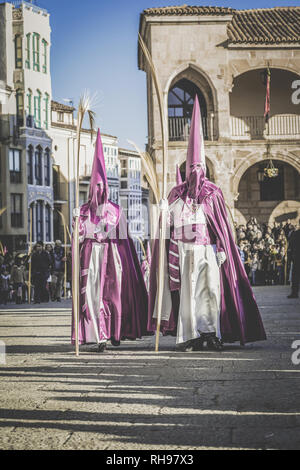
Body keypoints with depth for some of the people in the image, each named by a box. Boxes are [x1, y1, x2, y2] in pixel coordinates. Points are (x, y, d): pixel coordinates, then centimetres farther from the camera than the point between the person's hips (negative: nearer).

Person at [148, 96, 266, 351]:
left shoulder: (213, 193, 7)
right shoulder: (177, 194, 9)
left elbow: (223, 226, 5)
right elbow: (169, 224, 8)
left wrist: (222, 250, -3)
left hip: (208, 248, 0)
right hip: (185, 250, 0)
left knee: (211, 289, -5)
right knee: (188, 291, -3)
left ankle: (211, 333, -2)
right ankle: (191, 336, -3)